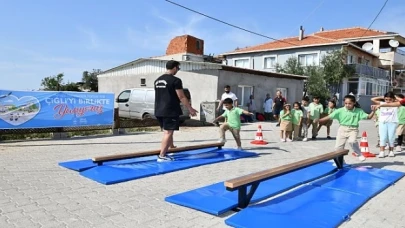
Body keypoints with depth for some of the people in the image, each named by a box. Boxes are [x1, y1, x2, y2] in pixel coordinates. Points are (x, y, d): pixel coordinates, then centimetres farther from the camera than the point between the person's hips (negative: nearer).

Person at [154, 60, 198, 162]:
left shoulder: (157, 80, 13)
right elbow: (181, 97, -13)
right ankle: (162, 156, -2)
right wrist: (190, 109, -5)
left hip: (159, 111, 8)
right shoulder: (175, 80, -11)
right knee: (168, 133, -3)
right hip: (170, 111, -8)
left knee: (167, 132, 19)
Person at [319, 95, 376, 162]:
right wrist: (319, 120, -15)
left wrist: (373, 111, -14)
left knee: (352, 141, -32)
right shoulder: (340, 111, -5)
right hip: (342, 129, 2)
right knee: (338, 146, 3)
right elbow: (329, 117, -7)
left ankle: (359, 154, -6)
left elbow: (369, 117, 4)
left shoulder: (359, 111, -1)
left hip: (353, 129, -2)